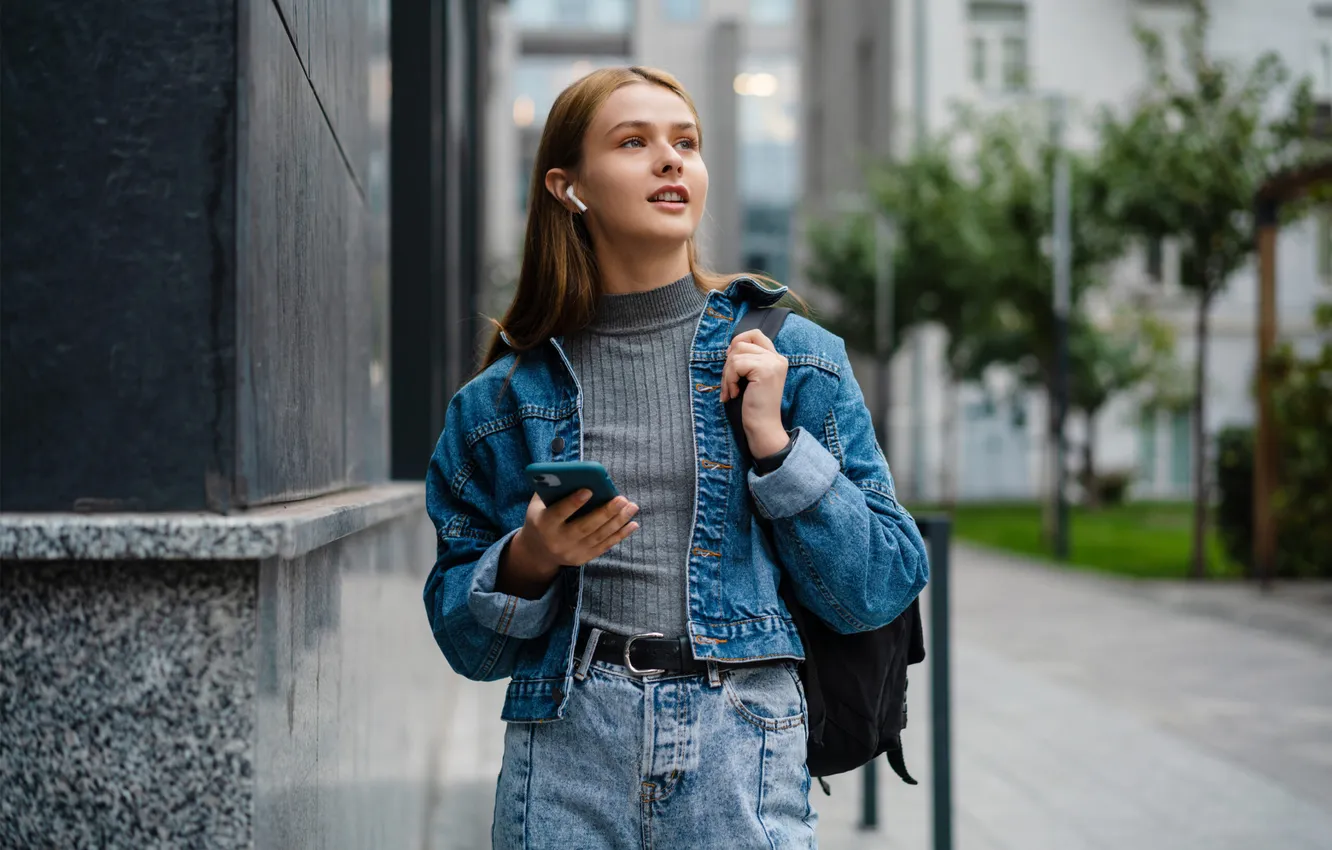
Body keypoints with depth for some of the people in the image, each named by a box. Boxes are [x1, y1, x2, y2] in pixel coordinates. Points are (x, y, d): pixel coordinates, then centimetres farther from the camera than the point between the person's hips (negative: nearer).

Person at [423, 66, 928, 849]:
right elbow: (466, 639, 11)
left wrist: (773, 440, -9)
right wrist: (530, 558, -9)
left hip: (740, 762, -1)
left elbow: (879, 591, 0)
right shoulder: (510, 393, 7)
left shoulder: (789, 354, 4)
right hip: (564, 762, 1)